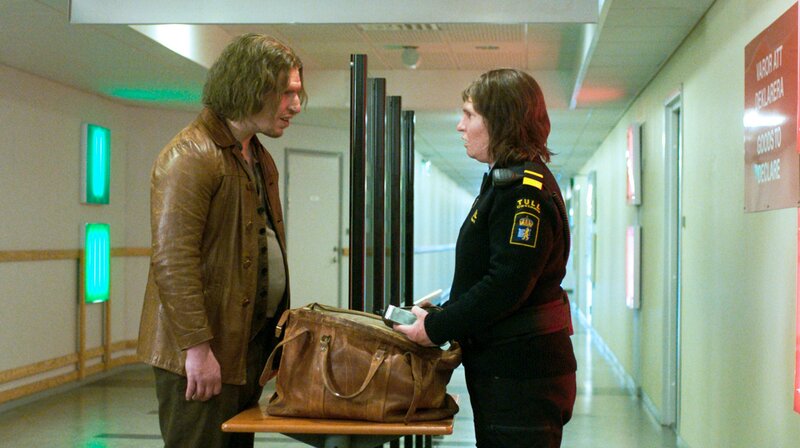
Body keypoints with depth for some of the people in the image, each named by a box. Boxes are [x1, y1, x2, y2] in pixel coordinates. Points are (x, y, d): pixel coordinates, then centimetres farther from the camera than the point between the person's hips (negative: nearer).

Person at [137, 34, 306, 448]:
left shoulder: (260, 159, 17)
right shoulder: (190, 156, -15)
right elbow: (172, 261, -21)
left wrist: (277, 330, 19)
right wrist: (197, 347, -23)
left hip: (249, 345, 9)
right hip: (202, 351, -9)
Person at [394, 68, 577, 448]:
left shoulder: (524, 191, -17)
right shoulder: (505, 181, 16)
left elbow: (505, 286, -23)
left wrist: (436, 329, -16)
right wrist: (439, 319, 8)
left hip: (522, 375, -10)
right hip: (504, 365, 10)